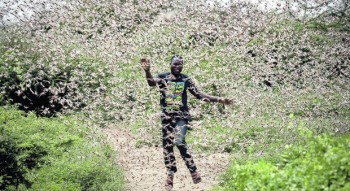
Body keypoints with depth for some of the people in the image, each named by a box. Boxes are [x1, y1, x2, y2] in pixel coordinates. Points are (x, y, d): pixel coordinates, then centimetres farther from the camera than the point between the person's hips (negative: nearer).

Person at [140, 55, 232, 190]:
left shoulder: (186, 80, 5)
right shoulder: (163, 77, 3)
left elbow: (199, 94, 7)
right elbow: (152, 83, -17)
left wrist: (219, 100, 2)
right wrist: (147, 71, -39)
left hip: (181, 116, -2)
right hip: (167, 116, 2)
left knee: (179, 142, -20)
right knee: (167, 145, 4)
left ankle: (193, 170, -7)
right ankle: (170, 174, 16)